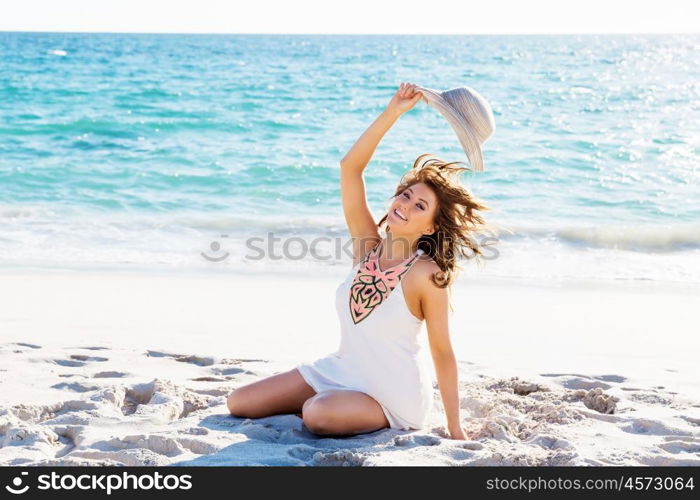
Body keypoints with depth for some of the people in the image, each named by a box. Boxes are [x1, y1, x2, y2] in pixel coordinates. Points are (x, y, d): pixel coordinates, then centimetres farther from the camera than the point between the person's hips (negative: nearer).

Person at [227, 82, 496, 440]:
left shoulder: (427, 275, -20)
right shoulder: (367, 246, -6)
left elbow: (442, 352, -15)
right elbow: (349, 168, -14)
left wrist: (455, 428, -13)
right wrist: (392, 113, -22)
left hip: (395, 399, -5)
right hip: (341, 371, 5)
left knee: (317, 415, -34)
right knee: (239, 404, 2)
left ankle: (377, 417, -3)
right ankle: (320, 403, 19)